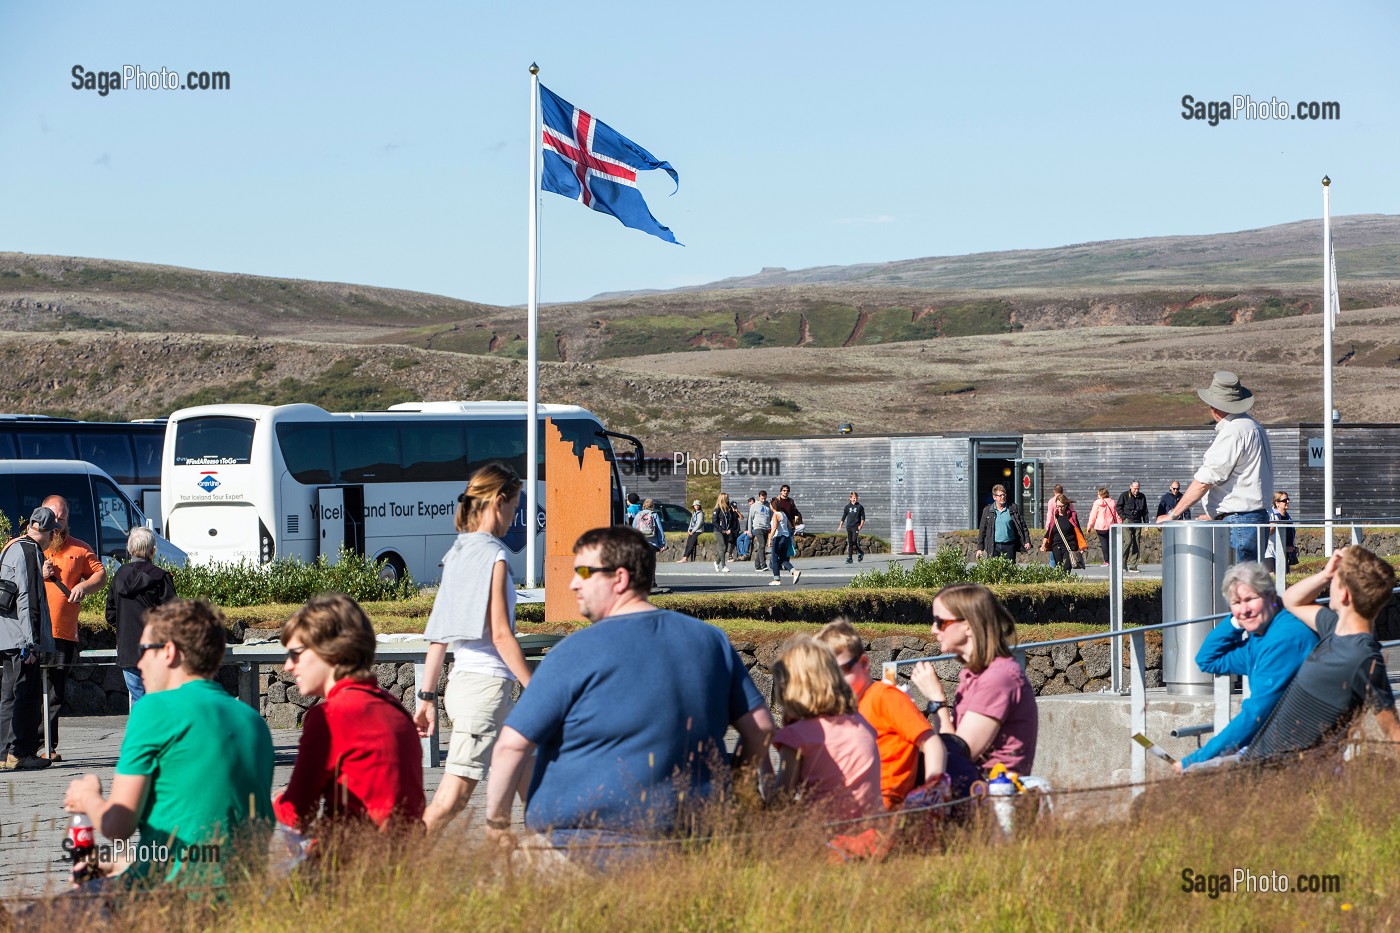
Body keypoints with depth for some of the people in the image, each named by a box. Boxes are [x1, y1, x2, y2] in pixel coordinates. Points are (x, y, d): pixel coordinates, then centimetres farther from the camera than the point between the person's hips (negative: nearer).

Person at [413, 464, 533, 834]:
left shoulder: (456, 553, 12)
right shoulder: (492, 555, -11)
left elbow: (438, 634, 13)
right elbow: (500, 635, -15)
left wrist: (427, 697, 15)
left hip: (461, 680, 9)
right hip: (488, 683, -9)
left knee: (529, 781, 17)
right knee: (453, 797, -12)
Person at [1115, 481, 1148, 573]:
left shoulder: (1142, 497, 12)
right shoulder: (1125, 495, 0)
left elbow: (1145, 511, 17)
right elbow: (1118, 507, 2)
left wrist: (1146, 523, 10)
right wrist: (1124, 517, -9)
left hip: (1138, 522, 4)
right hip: (1127, 522, -4)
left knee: (1137, 544, 1)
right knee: (1128, 541, -18)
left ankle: (1133, 566, 4)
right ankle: (1122, 561, -5)